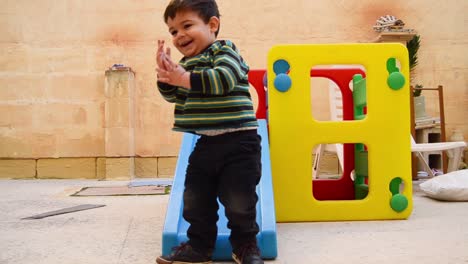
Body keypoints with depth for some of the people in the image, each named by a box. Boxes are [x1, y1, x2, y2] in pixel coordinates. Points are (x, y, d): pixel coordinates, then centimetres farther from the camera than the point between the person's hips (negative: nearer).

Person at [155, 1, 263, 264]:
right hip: (206, 143, 7)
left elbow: (225, 78, -26)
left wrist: (185, 78, -26)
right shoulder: (187, 62, 15)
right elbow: (174, 96, 11)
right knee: (195, 198, 11)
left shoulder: (224, 50, -6)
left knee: (238, 199, -2)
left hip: (238, 142, -7)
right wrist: (166, 74, -7)